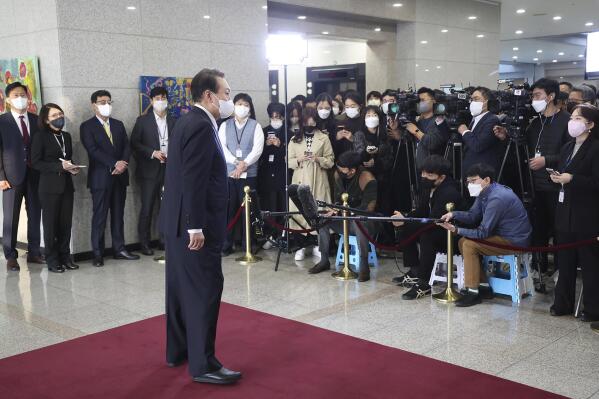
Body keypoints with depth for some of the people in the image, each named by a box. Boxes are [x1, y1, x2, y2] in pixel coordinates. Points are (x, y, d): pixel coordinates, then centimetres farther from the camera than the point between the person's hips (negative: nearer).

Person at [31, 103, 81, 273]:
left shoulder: (66, 136, 14)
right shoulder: (40, 137, -4)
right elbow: (35, 163, -10)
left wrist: (72, 168, 1)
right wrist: (60, 166, -17)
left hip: (66, 185, 5)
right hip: (50, 186, -5)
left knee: (66, 223, 6)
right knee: (50, 224, 1)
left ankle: (65, 257, 16)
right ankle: (52, 261, 9)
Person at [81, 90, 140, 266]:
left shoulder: (118, 124, 15)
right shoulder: (87, 126, -1)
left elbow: (126, 146, 7)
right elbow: (93, 150, -12)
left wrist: (123, 164, -11)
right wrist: (114, 164, -19)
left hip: (119, 176, 5)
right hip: (100, 177, -5)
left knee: (118, 215, 9)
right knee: (99, 216, -2)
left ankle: (119, 249, 16)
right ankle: (97, 254, 4)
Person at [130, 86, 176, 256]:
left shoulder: (173, 122, 10)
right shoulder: (143, 120, 2)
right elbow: (134, 143, -2)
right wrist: (153, 153, -13)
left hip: (168, 170, 3)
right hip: (149, 171, -2)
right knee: (147, 208, 0)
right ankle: (144, 243, 9)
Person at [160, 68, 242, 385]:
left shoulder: (188, 122, 15)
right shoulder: (201, 126, -17)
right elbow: (193, 181, -23)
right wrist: (197, 227, -23)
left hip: (177, 222, 10)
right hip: (194, 225, -10)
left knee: (181, 287, 16)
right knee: (205, 290, -4)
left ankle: (177, 350, 28)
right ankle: (203, 364, 3)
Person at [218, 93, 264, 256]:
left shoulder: (255, 126, 5)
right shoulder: (225, 125, 10)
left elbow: (257, 149, -5)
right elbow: (221, 147, -1)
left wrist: (244, 164, -14)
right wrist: (236, 162, -13)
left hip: (248, 173, -1)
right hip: (228, 173, 1)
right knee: (229, 209, 2)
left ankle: (247, 245, 11)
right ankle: (227, 245, 9)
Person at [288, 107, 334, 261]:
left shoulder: (324, 138, 6)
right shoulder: (294, 140, 12)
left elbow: (331, 161, 4)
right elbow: (289, 162, 11)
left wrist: (318, 159, -13)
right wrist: (299, 160, -9)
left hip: (318, 181, -1)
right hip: (299, 181, 1)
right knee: (299, 210, -6)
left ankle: (318, 245, 6)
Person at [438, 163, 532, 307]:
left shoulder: (496, 198, -27)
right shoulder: (484, 192, 2)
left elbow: (483, 233, -24)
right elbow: (472, 216, 8)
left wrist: (456, 230, -20)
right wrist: (453, 214, -10)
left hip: (515, 241, -10)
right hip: (502, 234, 10)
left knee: (469, 245, -17)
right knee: (463, 241, 6)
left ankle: (473, 292, -9)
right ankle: (481, 284, 12)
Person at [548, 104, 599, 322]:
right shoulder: (567, 148, 15)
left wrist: (572, 179, -20)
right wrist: (556, 177, 1)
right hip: (565, 212, 8)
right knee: (565, 261, 13)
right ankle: (563, 304, 22)